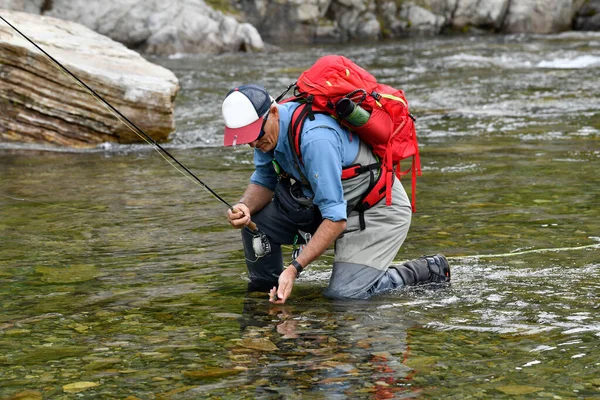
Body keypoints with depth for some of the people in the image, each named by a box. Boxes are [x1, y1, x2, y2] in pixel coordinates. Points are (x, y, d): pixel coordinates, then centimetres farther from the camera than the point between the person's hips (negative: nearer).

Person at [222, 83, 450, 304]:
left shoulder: (315, 139, -35)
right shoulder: (266, 128, -9)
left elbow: (336, 219, -33)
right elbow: (263, 182, 5)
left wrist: (294, 269, -36)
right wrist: (244, 207, -19)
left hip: (379, 210, -8)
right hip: (330, 202, 8)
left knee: (344, 293, -20)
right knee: (255, 217, -8)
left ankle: (426, 271, 2)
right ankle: (264, 291, 14)